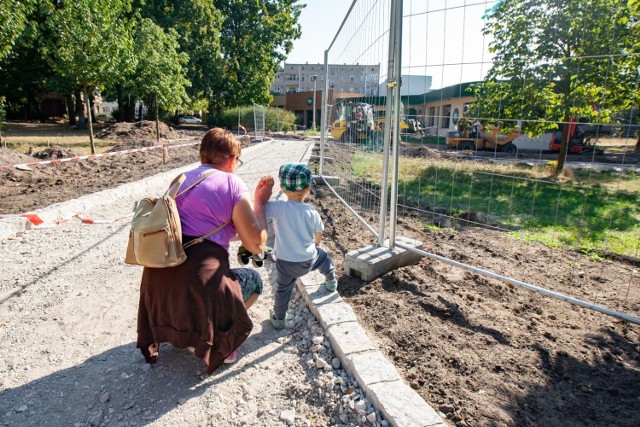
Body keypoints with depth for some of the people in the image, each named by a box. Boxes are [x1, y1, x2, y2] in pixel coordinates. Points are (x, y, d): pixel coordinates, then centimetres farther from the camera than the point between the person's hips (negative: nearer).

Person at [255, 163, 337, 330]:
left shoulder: (277, 207, -24)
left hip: (285, 262, -1)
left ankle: (278, 319, 36)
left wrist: (260, 189, -25)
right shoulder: (311, 212, -14)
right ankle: (331, 282, 55)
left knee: (283, 290, 20)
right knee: (323, 255, 34)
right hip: (309, 259, 1)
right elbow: (319, 233, 1)